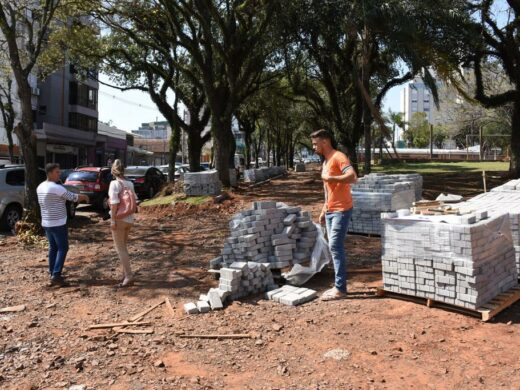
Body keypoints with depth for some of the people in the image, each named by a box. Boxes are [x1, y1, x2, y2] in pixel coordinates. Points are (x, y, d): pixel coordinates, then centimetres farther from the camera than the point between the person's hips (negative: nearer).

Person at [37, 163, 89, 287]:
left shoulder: (40, 187, 10)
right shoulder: (57, 188, -17)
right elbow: (74, 198, -11)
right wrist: (84, 197, 8)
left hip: (46, 223, 8)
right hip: (58, 223, -8)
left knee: (53, 248, 15)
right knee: (63, 248, -3)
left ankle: (52, 273, 18)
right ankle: (56, 275, -8)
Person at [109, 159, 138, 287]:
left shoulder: (114, 183, -13)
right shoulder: (130, 184, 5)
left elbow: (114, 203, -19)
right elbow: (134, 201, 9)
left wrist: (113, 220, -15)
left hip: (119, 219, -7)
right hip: (129, 219, 7)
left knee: (120, 248, -1)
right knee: (123, 247, 18)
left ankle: (129, 276, -5)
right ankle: (126, 273, 25)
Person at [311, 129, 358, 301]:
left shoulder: (339, 157, -12)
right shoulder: (326, 161, 17)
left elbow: (353, 177, -27)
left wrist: (330, 177, -21)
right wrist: (323, 210, 20)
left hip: (341, 210, -9)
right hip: (330, 211, 9)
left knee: (335, 247, -10)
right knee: (335, 247, 9)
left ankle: (340, 289, -4)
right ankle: (339, 286, 16)